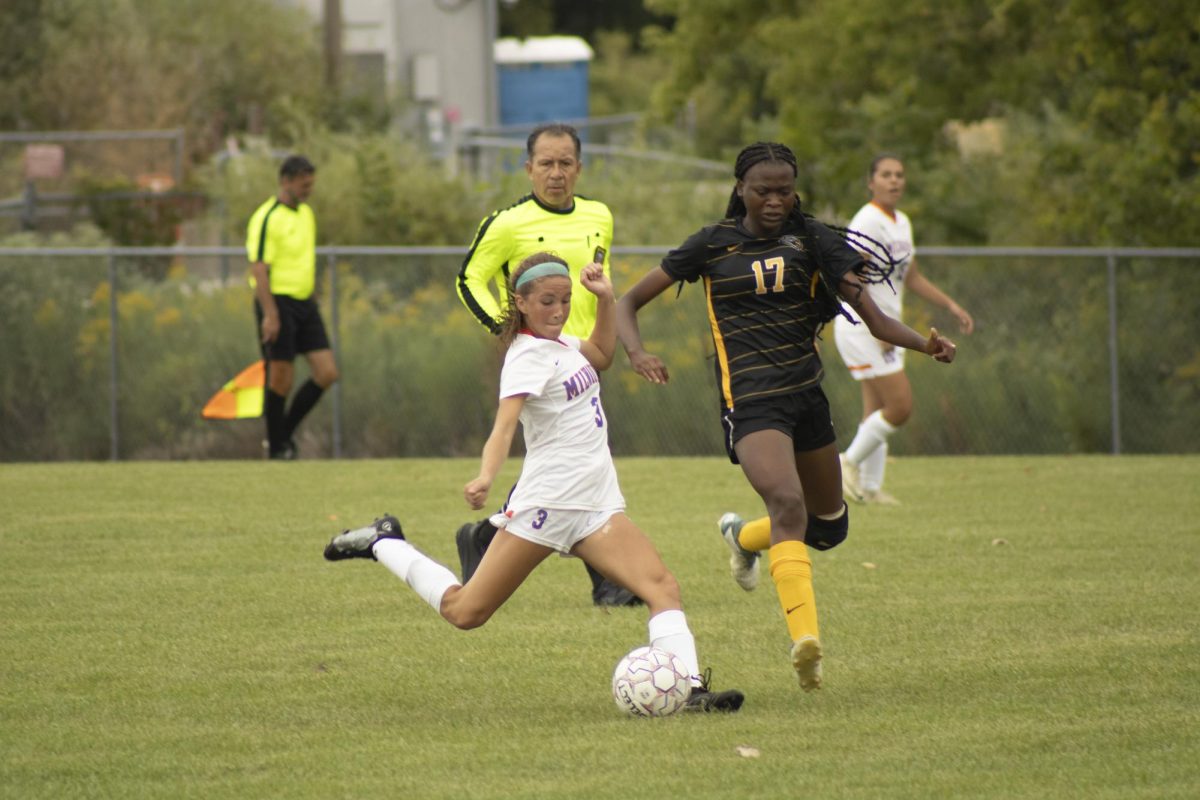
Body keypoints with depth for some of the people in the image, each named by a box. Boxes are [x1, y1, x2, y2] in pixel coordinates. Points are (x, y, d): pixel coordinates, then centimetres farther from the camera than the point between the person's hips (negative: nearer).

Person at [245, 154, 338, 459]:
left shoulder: (306, 213, 14)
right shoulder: (267, 218, -13)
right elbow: (259, 269, -18)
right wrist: (270, 314, -23)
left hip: (304, 304, 8)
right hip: (278, 304, -8)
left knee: (327, 372, 0)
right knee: (281, 378, -4)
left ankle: (286, 432, 15)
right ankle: (277, 447, 9)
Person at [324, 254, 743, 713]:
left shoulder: (558, 344, 15)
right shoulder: (528, 357, -12)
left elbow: (601, 355, 37)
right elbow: (505, 424, -27)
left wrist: (605, 299, 22)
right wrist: (485, 477, -45)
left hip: (595, 506, 8)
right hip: (547, 502, -8)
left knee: (663, 588, -14)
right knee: (465, 612, 0)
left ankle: (688, 688, -23)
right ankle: (383, 543, 21)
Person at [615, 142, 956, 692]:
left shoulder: (812, 242, 5)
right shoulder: (712, 246, 2)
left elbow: (871, 317, -3)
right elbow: (628, 303, 6)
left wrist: (925, 344, -22)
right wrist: (637, 352, -15)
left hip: (807, 396, 5)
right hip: (750, 400, -5)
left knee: (830, 527, 16)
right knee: (787, 502, -29)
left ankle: (743, 536, 47)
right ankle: (804, 637, -39)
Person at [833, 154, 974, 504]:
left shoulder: (902, 223, 14)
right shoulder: (867, 222, -15)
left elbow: (912, 277, 25)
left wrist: (951, 306, 19)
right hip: (860, 328, -9)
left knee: (877, 412, 8)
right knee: (901, 406, -12)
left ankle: (869, 487, 10)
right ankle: (849, 463, 0)